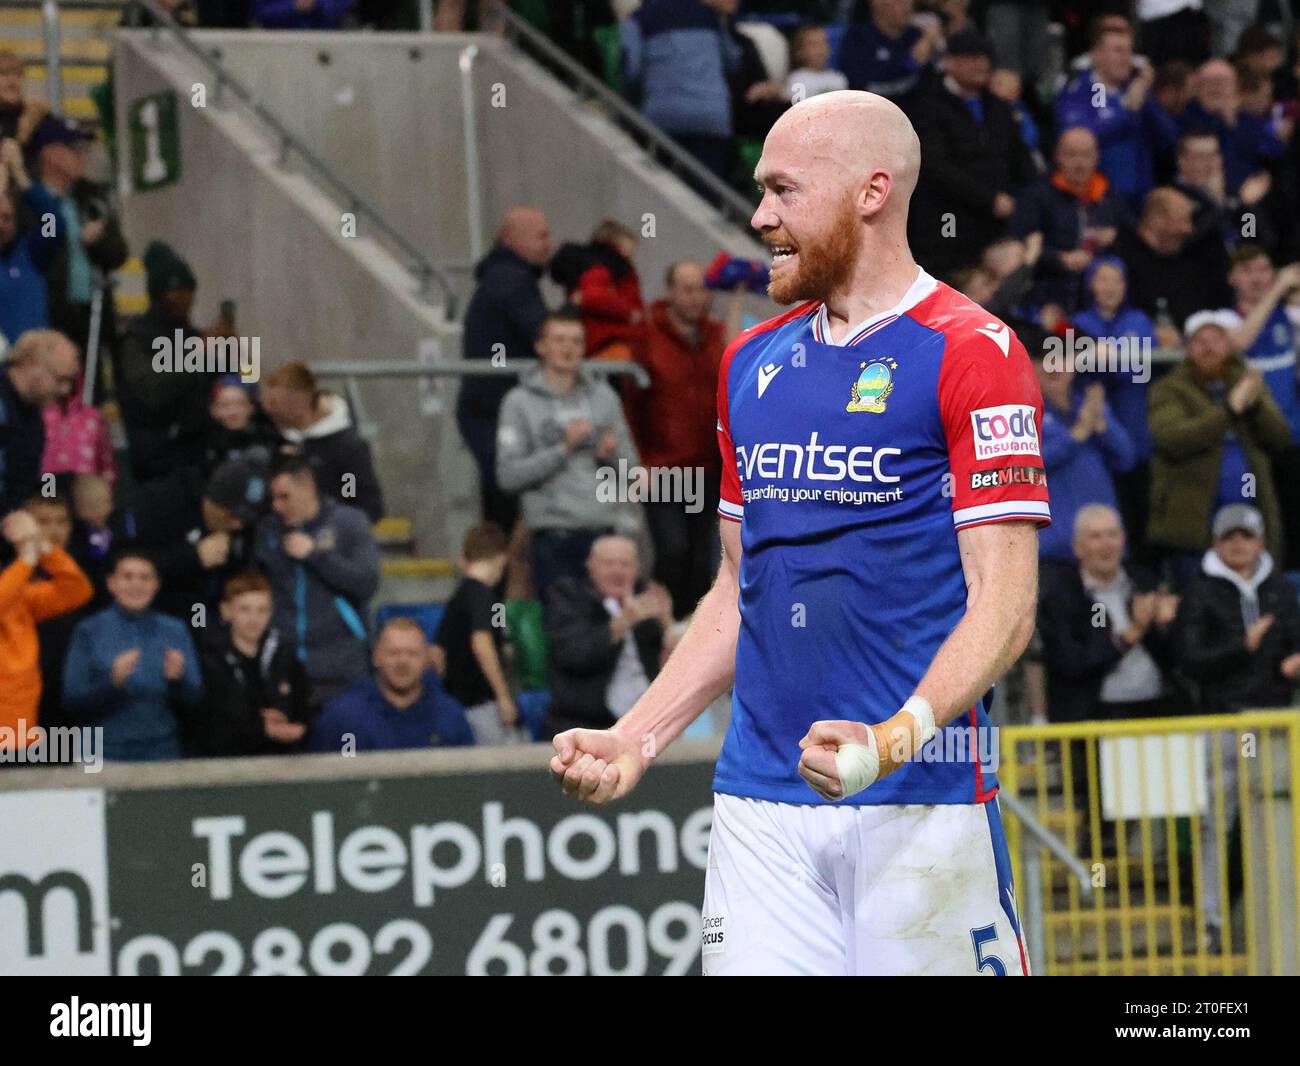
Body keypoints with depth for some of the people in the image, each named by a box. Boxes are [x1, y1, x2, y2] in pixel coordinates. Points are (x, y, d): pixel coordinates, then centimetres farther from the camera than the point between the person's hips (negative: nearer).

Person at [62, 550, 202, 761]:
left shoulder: (175, 631, 8)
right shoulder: (89, 632, 0)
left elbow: (192, 699, 7)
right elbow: (72, 704, -4)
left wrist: (177, 678, -14)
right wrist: (112, 681, -20)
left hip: (161, 752, 2)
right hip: (106, 753, -2)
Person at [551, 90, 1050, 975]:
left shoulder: (972, 353, -5)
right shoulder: (751, 364, 17)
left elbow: (1005, 603, -11)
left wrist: (896, 738, -25)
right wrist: (638, 739, 13)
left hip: (921, 801, -6)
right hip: (760, 798, 6)